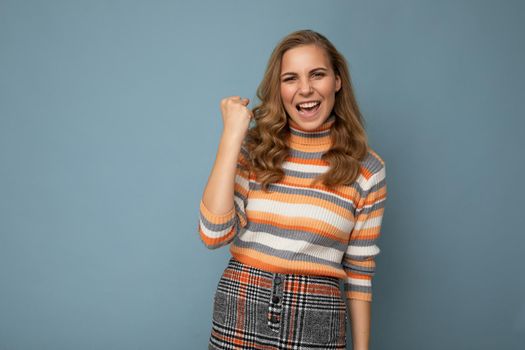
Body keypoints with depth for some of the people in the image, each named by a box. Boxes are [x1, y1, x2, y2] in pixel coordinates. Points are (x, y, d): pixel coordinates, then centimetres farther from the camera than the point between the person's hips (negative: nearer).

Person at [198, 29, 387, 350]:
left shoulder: (367, 168, -2)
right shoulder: (253, 149, -1)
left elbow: (360, 270, 3)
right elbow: (214, 234, -13)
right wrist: (232, 135, -13)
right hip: (240, 317, 1)